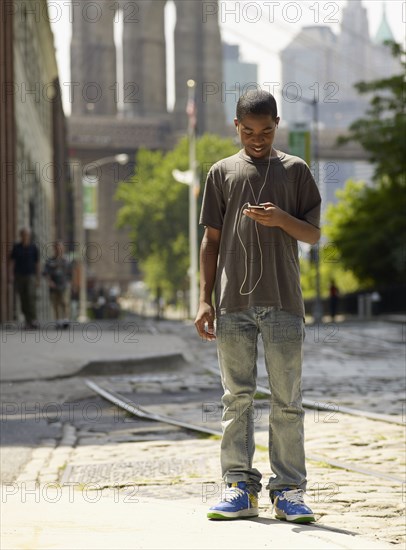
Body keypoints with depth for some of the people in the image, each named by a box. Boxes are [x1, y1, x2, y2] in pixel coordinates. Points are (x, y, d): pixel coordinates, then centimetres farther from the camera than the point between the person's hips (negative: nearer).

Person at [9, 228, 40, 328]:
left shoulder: (34, 247, 3)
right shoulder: (16, 247, 5)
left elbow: (37, 264, 7)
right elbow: (12, 261, 3)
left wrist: (38, 279, 5)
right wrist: (11, 274, -11)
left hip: (31, 275, -2)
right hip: (19, 276, 2)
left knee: (31, 296, -20)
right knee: (23, 300, 3)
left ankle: (33, 320, -24)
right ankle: (27, 321, 12)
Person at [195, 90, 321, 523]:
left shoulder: (295, 170, 8)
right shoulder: (222, 173, 10)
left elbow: (313, 234, 8)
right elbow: (211, 240, 11)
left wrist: (281, 219, -13)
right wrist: (205, 300, 4)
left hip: (283, 302, -1)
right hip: (234, 302, 1)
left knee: (287, 400, 0)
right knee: (236, 397, 3)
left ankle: (288, 491, 5)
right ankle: (239, 488, 8)